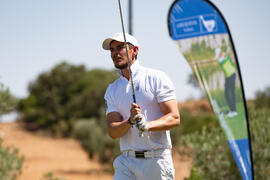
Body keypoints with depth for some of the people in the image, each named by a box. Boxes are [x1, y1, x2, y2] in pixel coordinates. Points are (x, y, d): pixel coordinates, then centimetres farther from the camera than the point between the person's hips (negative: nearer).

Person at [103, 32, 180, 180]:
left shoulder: (156, 78, 2)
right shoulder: (112, 90, 15)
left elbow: (174, 118, -7)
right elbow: (113, 132, 3)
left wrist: (148, 125, -24)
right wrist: (130, 121, -18)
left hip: (157, 160, -3)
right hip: (126, 162, 4)